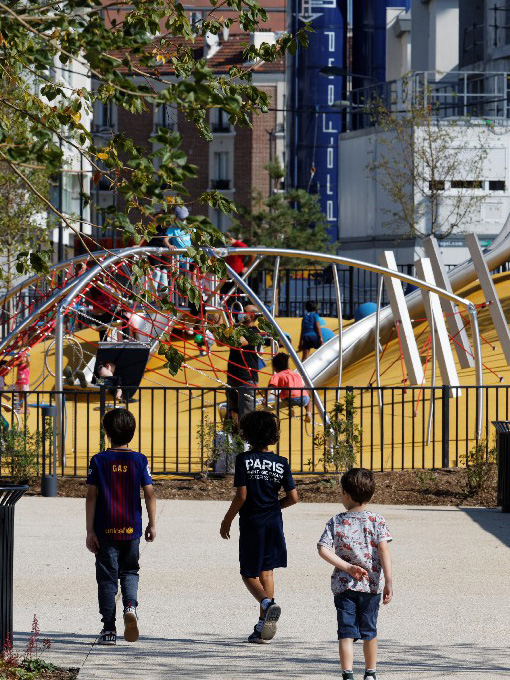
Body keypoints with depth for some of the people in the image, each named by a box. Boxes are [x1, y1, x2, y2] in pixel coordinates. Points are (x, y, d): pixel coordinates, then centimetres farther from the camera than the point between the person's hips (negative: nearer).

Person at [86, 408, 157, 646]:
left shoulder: (98, 461, -3)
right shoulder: (139, 460, -1)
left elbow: (91, 496, -6)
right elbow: (149, 494, -2)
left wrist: (90, 531, -3)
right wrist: (152, 524, 8)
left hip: (105, 530, -1)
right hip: (131, 529, 1)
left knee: (107, 577, 5)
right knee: (129, 572, 18)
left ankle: (109, 629, 3)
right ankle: (130, 606, -11)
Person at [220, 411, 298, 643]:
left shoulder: (244, 459, -9)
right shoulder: (280, 463, 2)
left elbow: (241, 495, -13)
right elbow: (293, 498, 1)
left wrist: (227, 520, -1)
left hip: (251, 524, -3)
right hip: (274, 523, 4)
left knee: (249, 574, 6)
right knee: (267, 572, 12)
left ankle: (267, 603, -23)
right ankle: (263, 625, 10)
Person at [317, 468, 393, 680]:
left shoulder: (336, 522, 0)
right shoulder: (376, 521, -3)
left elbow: (323, 549, -11)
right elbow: (384, 551, -11)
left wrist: (347, 567, -11)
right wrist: (388, 583, -13)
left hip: (343, 585, 0)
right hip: (371, 585, 0)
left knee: (346, 632, 0)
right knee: (369, 631, 15)